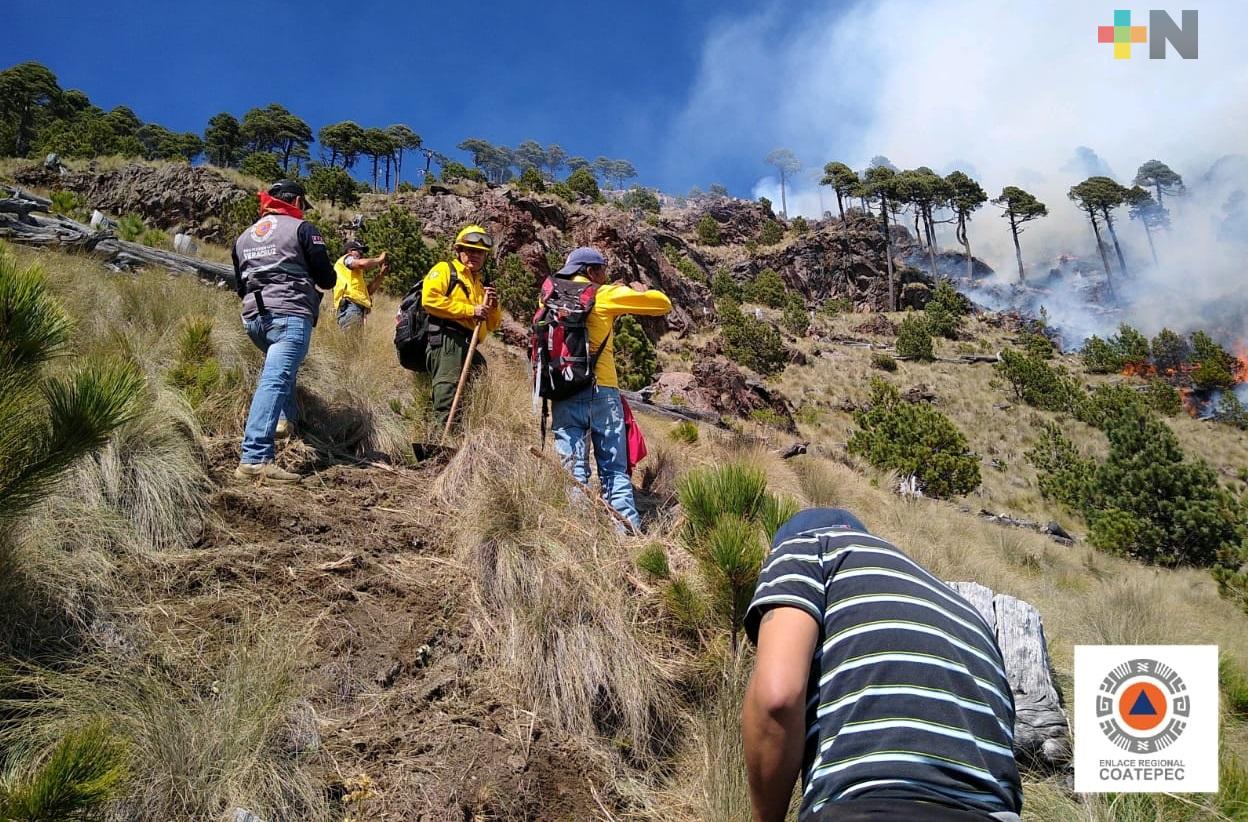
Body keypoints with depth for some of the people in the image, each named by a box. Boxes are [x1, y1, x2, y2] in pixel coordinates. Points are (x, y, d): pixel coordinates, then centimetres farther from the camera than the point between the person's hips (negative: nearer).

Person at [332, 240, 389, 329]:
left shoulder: (357, 272, 34)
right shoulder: (345, 258, 12)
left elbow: (368, 290, 27)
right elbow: (362, 263, -10)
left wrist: (381, 275, 21)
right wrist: (379, 259, 6)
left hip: (359, 308, 9)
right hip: (350, 306, -9)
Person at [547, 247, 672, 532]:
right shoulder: (604, 296, 0)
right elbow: (664, 304, 4)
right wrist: (642, 291, 23)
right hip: (600, 390, -3)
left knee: (573, 468, 4)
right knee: (614, 469, 3)